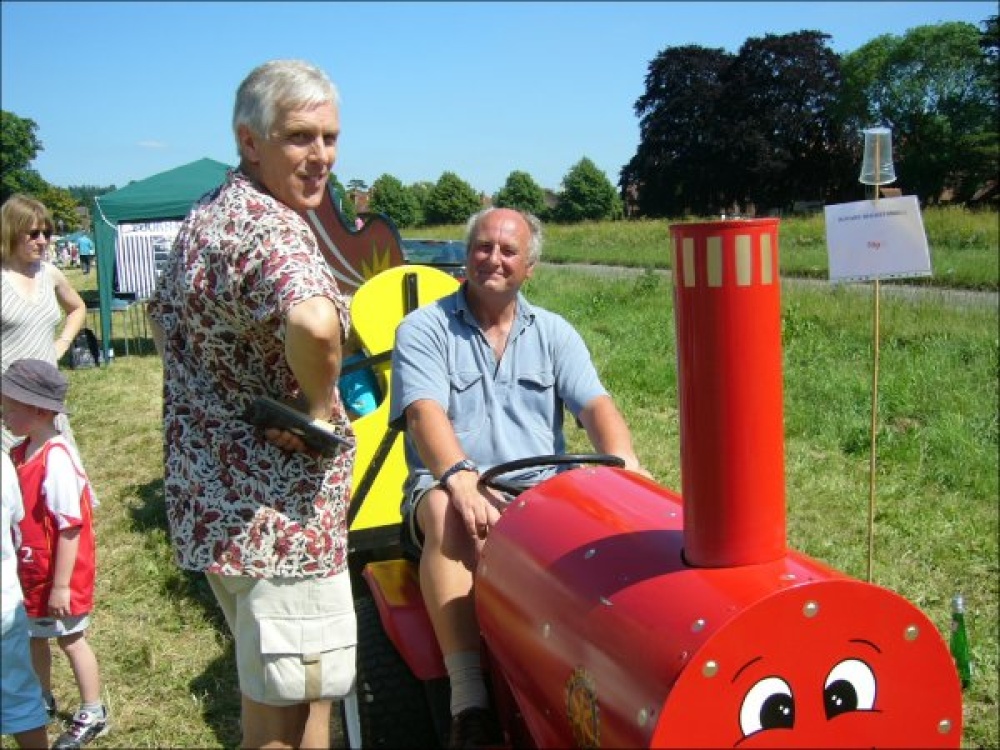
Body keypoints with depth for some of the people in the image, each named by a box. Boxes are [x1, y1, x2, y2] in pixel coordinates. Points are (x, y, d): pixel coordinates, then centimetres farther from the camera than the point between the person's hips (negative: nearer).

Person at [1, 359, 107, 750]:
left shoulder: (56, 459, -27)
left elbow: (70, 528, -25)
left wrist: (61, 585, -20)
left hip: (60, 575, -7)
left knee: (69, 638, 9)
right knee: (33, 636, 22)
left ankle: (92, 714, 27)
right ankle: (41, 701, 46)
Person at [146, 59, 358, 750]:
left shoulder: (202, 220, 11)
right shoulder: (272, 229, -21)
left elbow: (163, 316, 27)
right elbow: (313, 324, -43)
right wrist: (321, 405, -24)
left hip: (207, 501, 10)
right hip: (280, 514, -10)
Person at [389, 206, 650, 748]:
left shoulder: (553, 333, 14)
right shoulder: (424, 329, 4)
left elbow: (595, 405, 0)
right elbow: (425, 412, -14)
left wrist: (623, 466, -22)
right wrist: (461, 478, -34)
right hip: (447, 486, -2)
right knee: (450, 516, -37)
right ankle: (468, 699, -39)